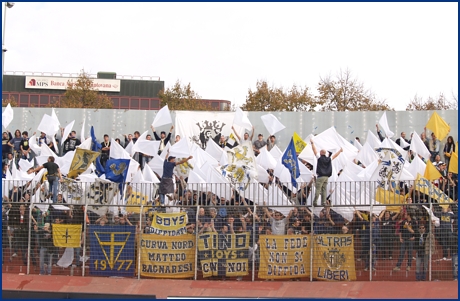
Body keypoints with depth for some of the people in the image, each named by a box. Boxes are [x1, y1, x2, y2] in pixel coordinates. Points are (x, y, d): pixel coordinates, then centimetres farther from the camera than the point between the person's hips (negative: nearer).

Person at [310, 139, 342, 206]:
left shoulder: (319, 158, -4)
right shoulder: (329, 159, 9)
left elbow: (315, 150, -1)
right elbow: (334, 155, 24)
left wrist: (312, 143, 8)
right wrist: (340, 151, 39)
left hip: (320, 176, -5)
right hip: (326, 177, 5)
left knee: (318, 189, -8)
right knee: (324, 190, 8)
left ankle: (315, 202, -12)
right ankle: (323, 202, 5)